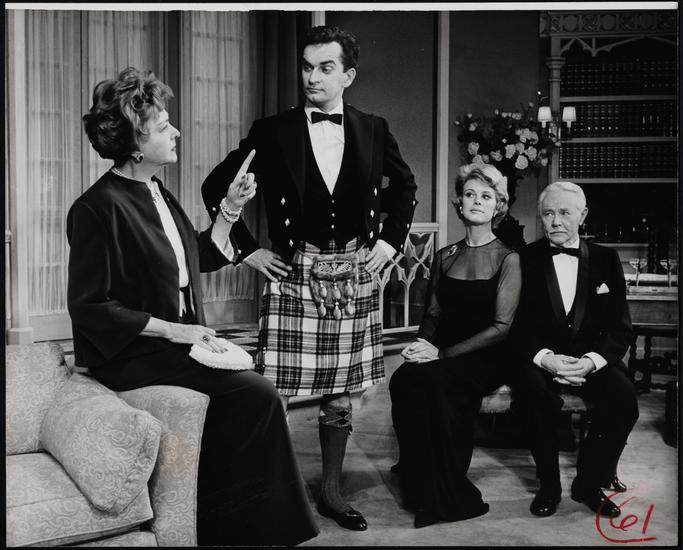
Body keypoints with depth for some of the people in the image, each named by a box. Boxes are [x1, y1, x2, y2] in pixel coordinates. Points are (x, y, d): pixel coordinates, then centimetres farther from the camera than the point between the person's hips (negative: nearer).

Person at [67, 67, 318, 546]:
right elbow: (90, 307, -16)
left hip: (175, 340, 8)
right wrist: (172, 329, -19)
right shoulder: (100, 207, -15)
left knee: (252, 392, -13)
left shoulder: (158, 194, 12)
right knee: (255, 393, -18)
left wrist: (231, 209, 11)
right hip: (131, 355, -8)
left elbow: (202, 257, 24)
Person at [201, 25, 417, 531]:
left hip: (354, 275, 3)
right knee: (275, 392, -5)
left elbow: (405, 187, 21)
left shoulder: (373, 130, 5)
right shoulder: (273, 132, -3)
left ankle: (331, 490, 24)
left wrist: (391, 240, 10)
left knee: (340, 390, 10)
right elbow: (215, 189, 3)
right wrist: (248, 249, -1)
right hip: (294, 273, -2)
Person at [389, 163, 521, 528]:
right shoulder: (444, 257, 13)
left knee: (430, 379, -34)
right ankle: (420, 485, -15)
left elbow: (501, 326, -9)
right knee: (403, 380, -30)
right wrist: (422, 344, -8)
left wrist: (442, 353, -18)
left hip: (487, 358, -4)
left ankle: (447, 496, -20)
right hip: (442, 354, 4)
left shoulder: (508, 259, -1)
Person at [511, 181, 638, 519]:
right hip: (538, 359, -2)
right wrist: (544, 358, -22)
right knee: (536, 390, -34)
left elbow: (620, 328, 2)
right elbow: (516, 324, -3)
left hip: (591, 360, 2)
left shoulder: (606, 260, 8)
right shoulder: (524, 259, 2)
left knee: (623, 398, -28)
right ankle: (548, 485, -11)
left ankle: (588, 483, -4)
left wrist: (591, 361, -18)